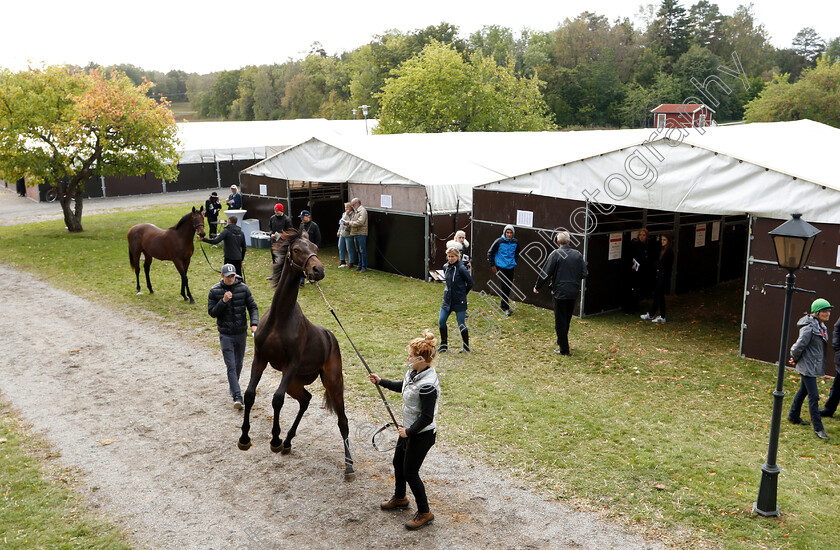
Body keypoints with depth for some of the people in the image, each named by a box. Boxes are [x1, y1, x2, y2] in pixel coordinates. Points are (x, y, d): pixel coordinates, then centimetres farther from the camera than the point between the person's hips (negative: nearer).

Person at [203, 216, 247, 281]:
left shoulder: (226, 231, -9)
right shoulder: (241, 233, 9)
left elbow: (215, 241, -20)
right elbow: (244, 248, 14)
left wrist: (203, 239, -14)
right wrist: (241, 259, 23)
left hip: (229, 258, -5)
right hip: (238, 258, 5)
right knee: (239, 276, 12)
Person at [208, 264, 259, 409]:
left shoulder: (243, 288, -4)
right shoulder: (215, 291, -6)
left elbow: (253, 307, -1)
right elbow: (212, 312, -5)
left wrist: (254, 323, -15)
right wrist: (223, 301, -21)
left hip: (241, 333, 2)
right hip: (225, 334, -2)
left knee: (238, 364, 17)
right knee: (231, 366, -9)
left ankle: (233, 386, 41)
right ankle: (237, 397, -12)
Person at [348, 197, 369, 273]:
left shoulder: (362, 211, -11)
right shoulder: (355, 211, 19)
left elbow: (360, 222, -22)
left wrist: (350, 223, -14)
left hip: (361, 234, -9)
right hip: (355, 234, 9)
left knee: (362, 251, -6)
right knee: (358, 251, 13)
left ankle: (364, 267, -2)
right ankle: (359, 266, 19)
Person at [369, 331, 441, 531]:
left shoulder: (427, 385, -32)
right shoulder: (413, 372, -4)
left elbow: (427, 417, -27)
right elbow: (402, 386, 19)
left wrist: (409, 432, -17)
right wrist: (381, 382, 19)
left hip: (422, 434, -10)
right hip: (409, 429, 10)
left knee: (410, 472, 4)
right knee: (398, 463, 25)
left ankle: (424, 513, 22)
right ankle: (399, 498, 49)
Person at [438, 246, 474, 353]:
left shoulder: (461, 268, -15)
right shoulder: (446, 267, 4)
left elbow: (470, 283, -6)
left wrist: (463, 293, 2)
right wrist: (449, 291, 13)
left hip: (459, 301, -6)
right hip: (447, 299, 6)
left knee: (461, 324, 2)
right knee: (441, 321, 3)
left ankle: (466, 347, 17)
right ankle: (444, 345, 18)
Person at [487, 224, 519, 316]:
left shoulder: (515, 242, 2)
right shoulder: (499, 241, -10)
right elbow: (490, 253, -2)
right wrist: (492, 265, -2)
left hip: (510, 268, 5)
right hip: (501, 268, -5)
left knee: (509, 287, 9)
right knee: (505, 287, -10)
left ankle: (504, 305, 26)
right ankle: (506, 308, -2)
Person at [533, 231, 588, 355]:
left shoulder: (555, 254, -11)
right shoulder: (578, 254, 3)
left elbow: (546, 273, -9)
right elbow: (584, 274, 5)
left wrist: (537, 287, 4)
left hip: (560, 292, -5)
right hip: (574, 292, 5)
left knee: (560, 321, 2)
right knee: (567, 319, 19)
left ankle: (564, 349, 3)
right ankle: (561, 342, 34)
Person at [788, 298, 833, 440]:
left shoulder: (822, 327, 6)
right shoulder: (809, 328, -22)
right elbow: (799, 346, -20)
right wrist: (795, 358, -3)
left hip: (814, 366, 9)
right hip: (807, 366, -9)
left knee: (803, 391, 21)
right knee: (814, 397, -6)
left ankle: (793, 416, 37)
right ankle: (818, 428, 0)